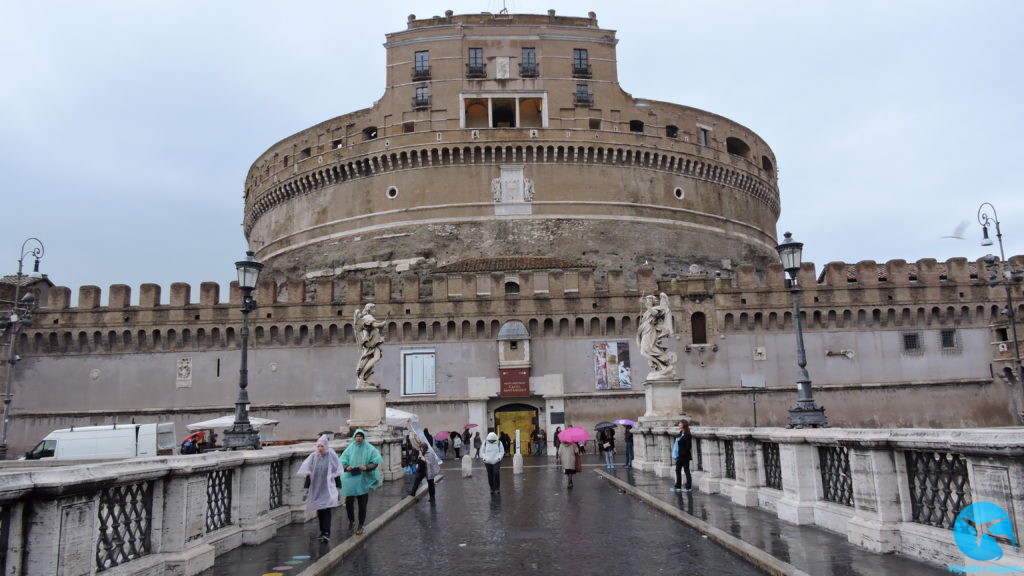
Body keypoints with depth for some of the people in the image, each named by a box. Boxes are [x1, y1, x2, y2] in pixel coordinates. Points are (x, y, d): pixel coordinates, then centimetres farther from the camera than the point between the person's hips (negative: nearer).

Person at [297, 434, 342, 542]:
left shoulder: (332, 456, -6)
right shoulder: (313, 456, 0)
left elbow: (336, 473, -1)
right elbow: (308, 473, 2)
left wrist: (338, 488, -2)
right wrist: (307, 488, -2)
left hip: (328, 488, -3)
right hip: (316, 488, 3)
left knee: (326, 510, -11)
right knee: (319, 511, 9)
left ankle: (326, 533, -12)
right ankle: (323, 531, 20)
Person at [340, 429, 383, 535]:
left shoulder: (369, 449, -1)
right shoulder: (350, 449, 4)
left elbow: (375, 463, -3)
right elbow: (342, 463, 4)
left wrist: (366, 467, -21)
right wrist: (347, 467, -18)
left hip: (363, 480, -1)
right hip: (351, 479, 2)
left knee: (362, 504, 2)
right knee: (348, 502, -2)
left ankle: (360, 526, 16)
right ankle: (351, 521, 24)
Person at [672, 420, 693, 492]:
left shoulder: (687, 435, -15)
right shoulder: (681, 433, 11)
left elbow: (688, 446, -18)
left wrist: (683, 454, -20)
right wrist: (676, 455, 10)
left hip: (685, 456, -9)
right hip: (679, 456, 9)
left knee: (686, 470, 2)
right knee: (677, 470, 11)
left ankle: (688, 487, 12)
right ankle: (678, 486, 18)